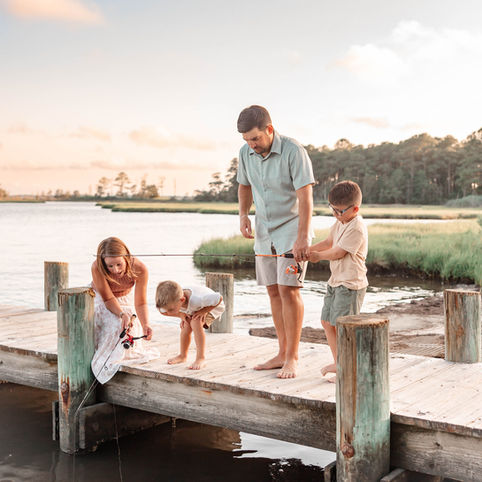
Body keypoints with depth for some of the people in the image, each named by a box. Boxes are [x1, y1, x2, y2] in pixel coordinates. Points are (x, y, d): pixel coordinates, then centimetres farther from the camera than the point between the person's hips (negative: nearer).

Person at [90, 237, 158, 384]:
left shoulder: (139, 269, -33)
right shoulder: (97, 268, -37)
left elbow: (140, 303, -24)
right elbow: (108, 299, -26)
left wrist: (145, 324, -42)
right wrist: (122, 314, -45)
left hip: (126, 300, 2)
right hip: (101, 300, -1)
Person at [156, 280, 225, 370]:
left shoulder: (196, 300, -47)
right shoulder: (172, 299, -29)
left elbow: (219, 298, -35)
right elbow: (162, 311, -8)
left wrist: (204, 311, -33)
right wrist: (181, 314, -20)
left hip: (213, 306, -6)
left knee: (195, 322, -27)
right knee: (186, 326, -11)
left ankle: (201, 358, -22)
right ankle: (183, 356, 14)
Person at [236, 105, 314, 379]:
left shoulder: (293, 151, -19)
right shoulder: (246, 153, 0)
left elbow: (305, 197, -23)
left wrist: (302, 238, -29)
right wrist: (243, 214, 2)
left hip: (292, 227, -6)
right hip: (264, 230, 6)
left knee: (288, 289, -11)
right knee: (274, 291, 7)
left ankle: (292, 358, -2)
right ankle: (283, 353, 16)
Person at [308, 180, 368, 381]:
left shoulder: (356, 229, -21)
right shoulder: (340, 222, 9)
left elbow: (338, 253, -18)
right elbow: (329, 242, 19)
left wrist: (318, 256, -2)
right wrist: (307, 249, 6)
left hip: (351, 284, -10)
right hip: (336, 280, 10)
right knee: (327, 321, 14)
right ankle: (338, 362, 28)